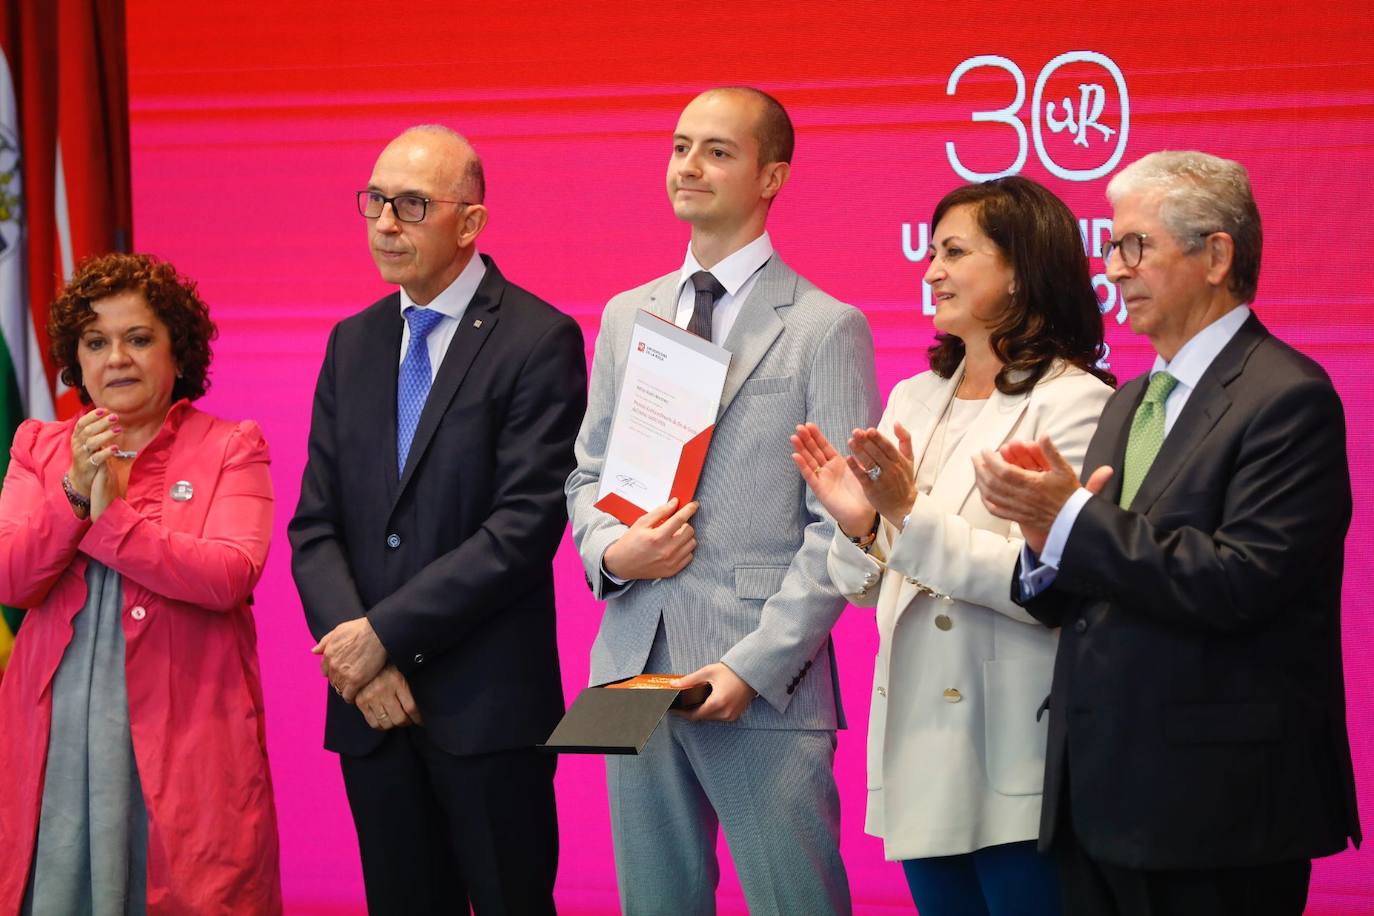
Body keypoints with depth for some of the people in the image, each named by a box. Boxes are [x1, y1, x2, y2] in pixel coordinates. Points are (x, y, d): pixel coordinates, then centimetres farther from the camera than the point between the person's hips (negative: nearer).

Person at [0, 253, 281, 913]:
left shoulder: (230, 448, 5)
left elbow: (230, 577, -11)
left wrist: (112, 517, -13)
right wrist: (73, 494, -12)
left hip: (181, 736, -2)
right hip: (58, 732, 3)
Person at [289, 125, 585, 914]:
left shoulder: (539, 339, -6)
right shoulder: (353, 345, 13)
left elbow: (527, 523, -14)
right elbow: (316, 523, 9)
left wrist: (386, 634, -15)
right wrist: (355, 655, -8)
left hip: (489, 703, -5)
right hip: (370, 703, 5)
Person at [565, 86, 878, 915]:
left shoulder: (827, 329, -3)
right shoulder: (626, 317, 15)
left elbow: (842, 526, -7)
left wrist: (755, 664, -16)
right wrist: (610, 549, -4)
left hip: (766, 683, -5)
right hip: (634, 668, 5)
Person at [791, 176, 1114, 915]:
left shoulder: (1074, 402, -9)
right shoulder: (913, 398, 13)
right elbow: (869, 588, 17)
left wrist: (912, 514, -22)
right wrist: (860, 523, -4)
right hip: (917, 747, 7)